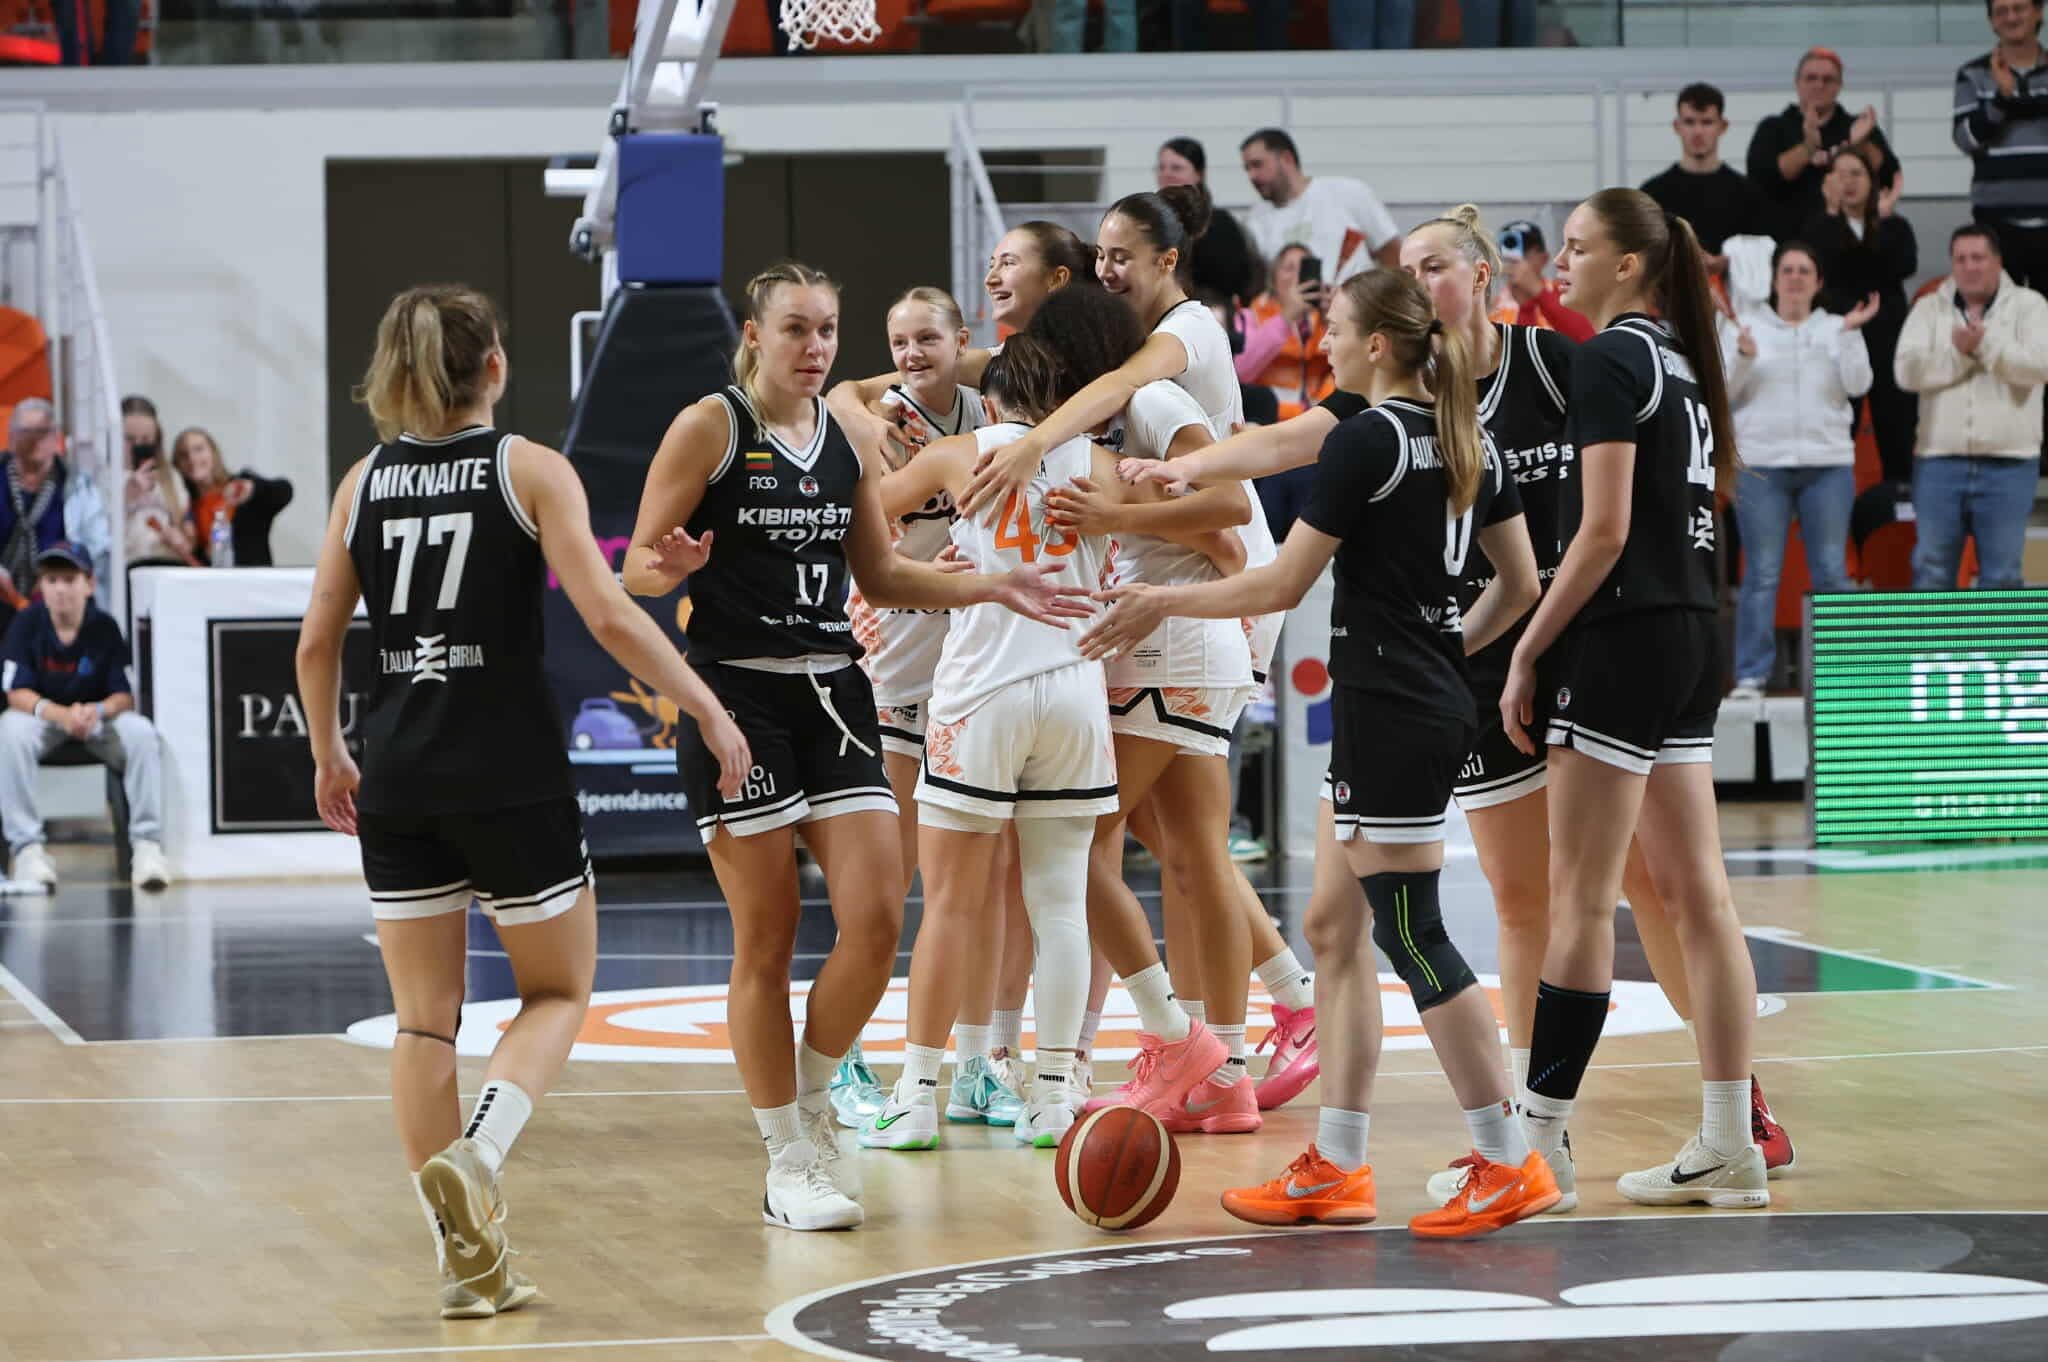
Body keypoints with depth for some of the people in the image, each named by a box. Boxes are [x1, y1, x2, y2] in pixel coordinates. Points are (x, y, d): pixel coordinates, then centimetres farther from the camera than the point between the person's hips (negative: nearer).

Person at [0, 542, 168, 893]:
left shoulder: (105, 627, -10)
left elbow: (125, 696, -12)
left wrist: (96, 711, -36)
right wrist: (60, 715, -34)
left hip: (99, 717, 1)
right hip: (41, 715, -1)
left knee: (141, 732, -29)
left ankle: (147, 844, -24)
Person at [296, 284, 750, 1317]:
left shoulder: (364, 481, 6)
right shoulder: (529, 469, -4)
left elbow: (317, 641, 6)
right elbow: (610, 617, -12)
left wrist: (329, 756, 21)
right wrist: (708, 710, -3)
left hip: (397, 775, 3)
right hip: (511, 768, -3)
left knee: (425, 1019, 9)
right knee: (558, 990, 13)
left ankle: (467, 1257, 8)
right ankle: (475, 1154, -14)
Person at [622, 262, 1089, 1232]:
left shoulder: (849, 436, 10)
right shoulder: (708, 428, -6)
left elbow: (880, 576, 19)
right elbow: (637, 571, -7)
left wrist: (994, 588, 10)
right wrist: (677, 566, -29)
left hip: (834, 693, 5)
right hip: (737, 695, -5)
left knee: (876, 917, -6)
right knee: (768, 938, -2)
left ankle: (811, 1100, 18)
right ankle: (787, 1165, 7)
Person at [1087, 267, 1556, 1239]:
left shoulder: (1365, 440, -14)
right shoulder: (1467, 438, 11)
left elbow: (1282, 584, -13)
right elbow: (1520, 582, 14)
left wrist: (1163, 603, -2)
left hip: (1389, 710, -9)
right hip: (1436, 700, 9)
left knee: (1412, 936, -6)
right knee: (1334, 929, 12)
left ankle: (1509, 1165, -4)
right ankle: (1334, 1169, 13)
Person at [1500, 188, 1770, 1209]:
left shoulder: (1610, 359, -11)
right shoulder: (1682, 361, 16)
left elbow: (1604, 529, -17)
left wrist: (1527, 653, -12)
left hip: (1625, 636, -9)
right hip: (1693, 635, 9)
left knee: (1581, 897, -5)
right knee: (1696, 895, 7)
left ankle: (1538, 1139, -3)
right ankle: (1729, 1148, 7)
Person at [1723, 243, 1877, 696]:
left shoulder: (1836, 330, 11)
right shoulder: (1744, 328, 10)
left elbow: (1857, 384, -2)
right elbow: (1723, 391, 2)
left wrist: (1849, 333, -12)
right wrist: (1743, 357, -15)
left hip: (1828, 463, 1)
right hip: (1760, 464, -1)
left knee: (1832, 572, 0)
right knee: (1761, 574, -4)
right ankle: (1751, 674, -1)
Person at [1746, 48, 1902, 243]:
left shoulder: (1858, 127, 14)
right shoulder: (1773, 129, 10)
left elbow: (1889, 177, 2)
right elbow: (1761, 177, -7)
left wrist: (1860, 144, -16)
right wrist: (1807, 147, -19)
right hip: (1789, 239, -1)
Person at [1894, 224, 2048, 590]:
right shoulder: (1928, 310, 8)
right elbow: (1908, 370, -6)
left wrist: (1985, 344, -17)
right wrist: (1958, 352, -17)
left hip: (2008, 463, -2)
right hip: (1939, 461, 2)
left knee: (2002, 574, 2)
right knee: (1931, 570, 4)